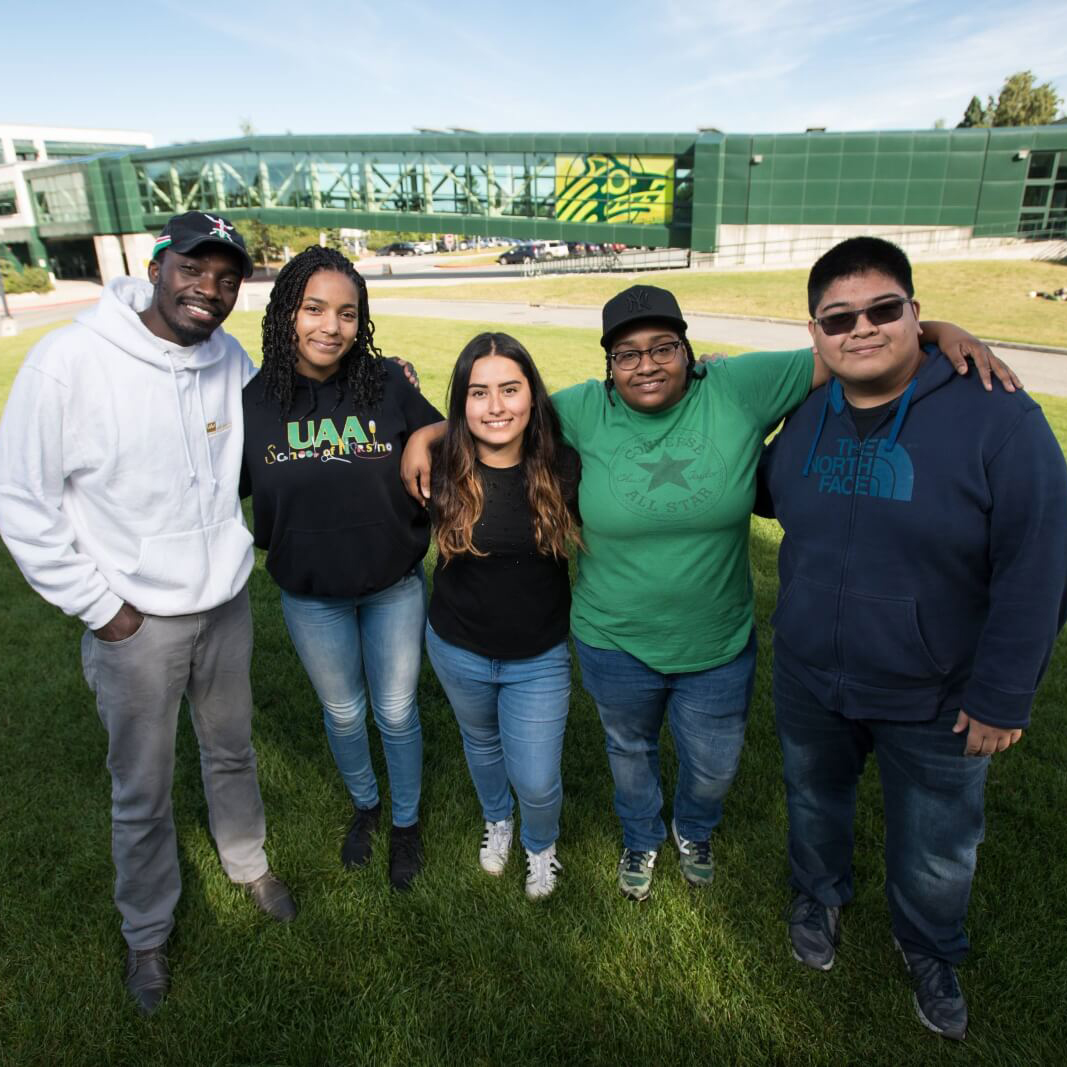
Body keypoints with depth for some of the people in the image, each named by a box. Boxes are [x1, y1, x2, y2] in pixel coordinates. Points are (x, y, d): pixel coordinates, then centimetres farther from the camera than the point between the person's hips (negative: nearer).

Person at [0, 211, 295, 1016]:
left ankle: (248, 863, 50)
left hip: (227, 603, 4)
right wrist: (97, 604, -11)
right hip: (136, 622, -3)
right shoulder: (69, 361, -18)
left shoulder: (234, 362, -6)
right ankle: (147, 932, 41)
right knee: (144, 791, 14)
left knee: (232, 750, 23)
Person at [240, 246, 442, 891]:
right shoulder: (255, 401, -12)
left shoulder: (390, 386, -15)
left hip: (395, 587, -1)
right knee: (343, 713, 21)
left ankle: (407, 821, 43)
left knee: (397, 713, 16)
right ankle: (364, 806, 51)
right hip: (312, 599, 1)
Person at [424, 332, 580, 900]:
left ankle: (541, 844, 47)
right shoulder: (442, 469, -17)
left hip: (541, 658, -1)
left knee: (536, 782, 8)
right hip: (458, 649, 2)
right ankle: (497, 821, 62)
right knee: (481, 744, 28)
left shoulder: (563, 466, -19)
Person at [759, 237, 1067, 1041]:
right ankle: (820, 896, 58)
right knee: (816, 800, 26)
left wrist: (1002, 696, -15)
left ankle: (930, 950, 52)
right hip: (809, 682, 4)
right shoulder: (807, 419, -4)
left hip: (935, 702, -3)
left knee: (937, 850, 19)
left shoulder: (996, 417, -20)